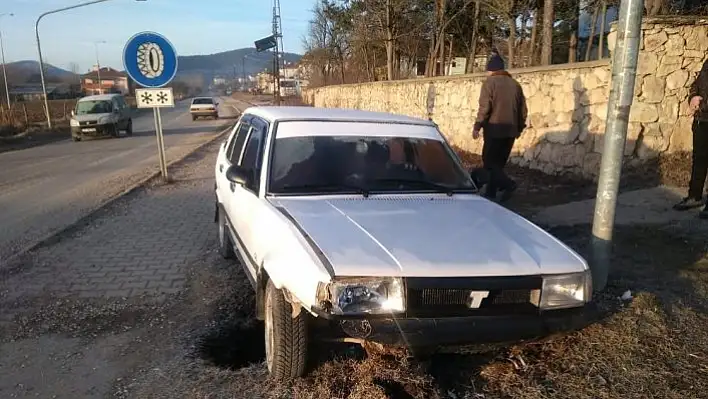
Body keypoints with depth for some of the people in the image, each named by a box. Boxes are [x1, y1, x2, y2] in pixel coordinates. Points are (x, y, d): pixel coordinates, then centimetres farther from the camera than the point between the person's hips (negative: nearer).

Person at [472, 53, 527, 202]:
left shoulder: (489, 82, -6)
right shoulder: (515, 84, 14)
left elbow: (484, 107, -15)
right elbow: (523, 109, 15)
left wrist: (477, 127, -9)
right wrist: (519, 127, 23)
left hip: (494, 129, -6)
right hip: (510, 130, 7)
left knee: (489, 161, 0)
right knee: (499, 162, 12)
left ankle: (507, 184, -17)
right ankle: (491, 192, 14)